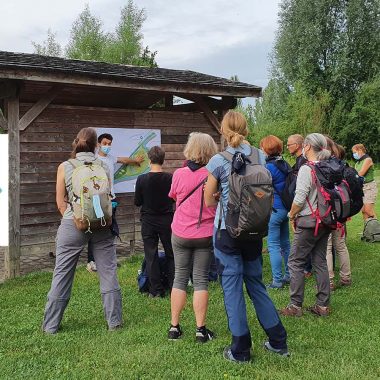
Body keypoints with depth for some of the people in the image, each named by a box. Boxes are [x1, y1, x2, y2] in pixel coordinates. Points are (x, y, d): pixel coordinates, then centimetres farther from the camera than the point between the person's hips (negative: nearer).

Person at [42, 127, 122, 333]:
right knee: (108, 272, 9)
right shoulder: (104, 167, 2)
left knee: (62, 274, 7)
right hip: (101, 224, 1)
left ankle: (50, 325, 16)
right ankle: (114, 321, 16)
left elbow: (61, 202, 1)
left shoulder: (65, 167, -1)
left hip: (72, 224, -1)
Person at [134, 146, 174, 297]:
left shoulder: (142, 179, -12)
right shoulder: (170, 178, -10)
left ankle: (156, 290, 10)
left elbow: (137, 202, -4)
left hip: (148, 221, -1)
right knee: (171, 254, 13)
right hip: (167, 220, 1)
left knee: (151, 255, 8)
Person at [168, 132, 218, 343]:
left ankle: (174, 326, 17)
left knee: (180, 278, 13)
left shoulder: (179, 174, -8)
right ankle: (201, 329, 10)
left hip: (180, 234, 1)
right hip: (205, 235, -1)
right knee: (201, 280, 7)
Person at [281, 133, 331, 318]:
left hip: (309, 222, -7)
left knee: (295, 262, 3)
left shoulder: (306, 169, -16)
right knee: (320, 262, 13)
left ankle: (295, 306, 7)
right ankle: (323, 305, 18)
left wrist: (292, 214, -2)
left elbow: (299, 199, -18)